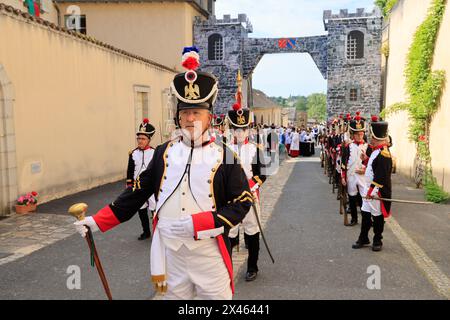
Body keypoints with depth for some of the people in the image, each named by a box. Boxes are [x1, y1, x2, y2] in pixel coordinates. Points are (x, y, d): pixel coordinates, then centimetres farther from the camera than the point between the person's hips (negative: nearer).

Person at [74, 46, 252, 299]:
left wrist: (196, 224, -19)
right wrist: (97, 221, 4)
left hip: (209, 253, -2)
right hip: (169, 251, 3)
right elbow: (137, 193, 7)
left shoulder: (224, 156, -7)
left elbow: (242, 203, -9)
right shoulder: (164, 153, 3)